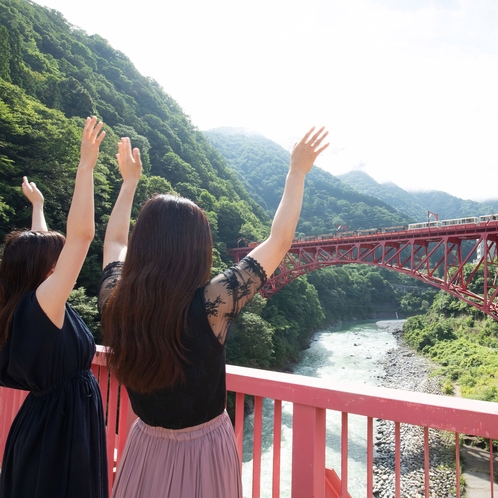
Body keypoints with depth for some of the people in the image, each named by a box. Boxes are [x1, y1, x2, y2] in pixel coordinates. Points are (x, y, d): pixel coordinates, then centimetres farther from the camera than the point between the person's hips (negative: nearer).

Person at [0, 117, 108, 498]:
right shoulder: (41, 304, -25)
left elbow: (40, 247, 14)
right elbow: (81, 235, -33)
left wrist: (37, 204, 27)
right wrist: (87, 165, -29)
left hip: (55, 422, 9)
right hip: (60, 428, -9)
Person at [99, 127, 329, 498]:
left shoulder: (115, 301, -19)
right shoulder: (209, 305, -31)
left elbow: (115, 241, 3)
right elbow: (279, 242, -21)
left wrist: (130, 179, 13)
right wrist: (298, 172, -9)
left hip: (146, 446, 4)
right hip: (204, 448, -3)